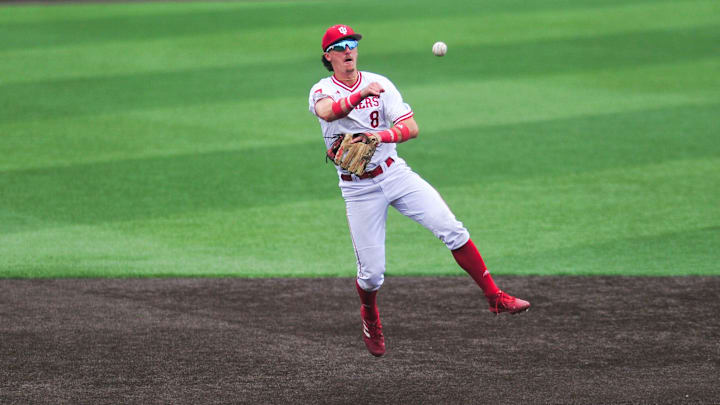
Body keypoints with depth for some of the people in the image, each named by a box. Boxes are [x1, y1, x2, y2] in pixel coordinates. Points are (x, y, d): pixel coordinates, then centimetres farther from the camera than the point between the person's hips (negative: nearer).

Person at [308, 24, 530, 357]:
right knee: (372, 273, -2)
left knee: (452, 230, -14)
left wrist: (383, 135, -28)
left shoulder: (380, 84, 2)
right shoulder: (322, 91, -5)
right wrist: (360, 95, -49)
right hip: (358, 189, -2)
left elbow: (411, 127, -7)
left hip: (395, 174, 2)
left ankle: (495, 298, -8)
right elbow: (327, 112, -31)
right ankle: (370, 318, 31)